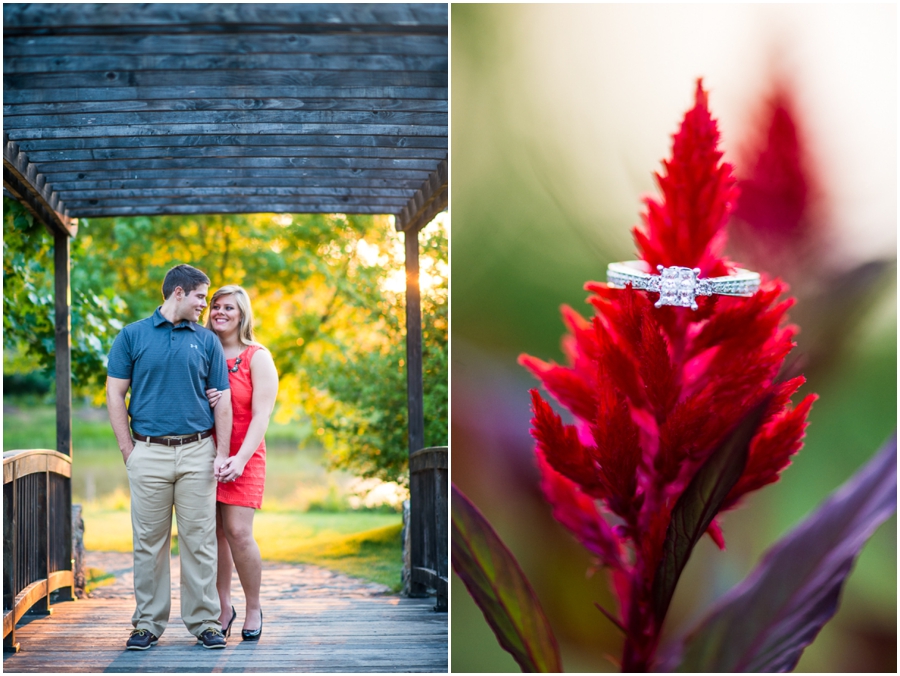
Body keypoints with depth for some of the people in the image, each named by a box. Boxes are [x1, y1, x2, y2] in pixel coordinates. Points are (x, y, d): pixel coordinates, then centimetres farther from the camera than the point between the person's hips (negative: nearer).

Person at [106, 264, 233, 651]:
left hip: (197, 451, 1)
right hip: (149, 453, -1)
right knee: (149, 541, 3)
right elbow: (115, 393, 4)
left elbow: (222, 400, 9)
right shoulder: (132, 336, 4)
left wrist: (222, 454, 0)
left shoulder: (207, 340, 9)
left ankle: (205, 622, 7)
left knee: (200, 539, 1)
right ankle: (148, 623, 11)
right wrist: (127, 449, -3)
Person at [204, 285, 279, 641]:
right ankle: (223, 606, 13)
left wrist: (241, 458, -20)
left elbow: (261, 414, -9)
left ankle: (254, 609, 3)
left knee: (238, 531, -12)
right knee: (213, 532, 1)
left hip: (243, 455, -4)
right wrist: (203, 401, -7)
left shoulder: (257, 357, 0)